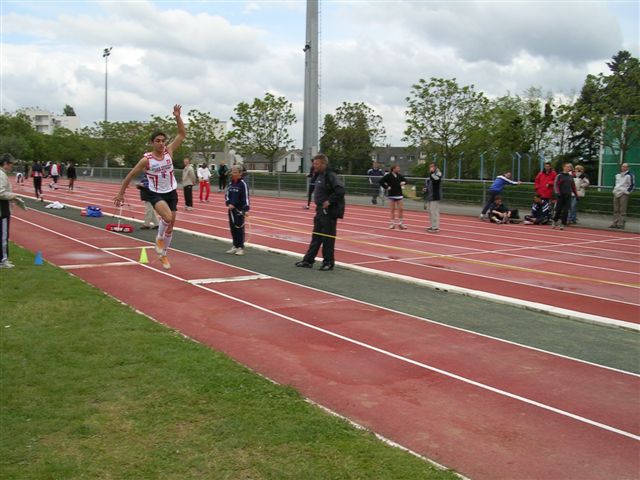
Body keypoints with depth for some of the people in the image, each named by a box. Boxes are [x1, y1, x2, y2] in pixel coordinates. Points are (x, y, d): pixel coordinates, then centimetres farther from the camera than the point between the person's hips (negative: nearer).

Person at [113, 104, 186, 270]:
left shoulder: (169, 151, -6)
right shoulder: (146, 160, -14)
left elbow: (182, 134, -5)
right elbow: (130, 175, -4)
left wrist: (177, 117, -17)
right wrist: (121, 193, -1)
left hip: (171, 193, 4)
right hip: (156, 194, -4)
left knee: (170, 225, 9)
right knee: (167, 217, -31)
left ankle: (163, 254, 28)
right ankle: (159, 238, 0)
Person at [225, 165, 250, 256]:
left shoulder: (243, 184, -9)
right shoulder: (230, 183, 9)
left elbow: (246, 197, -15)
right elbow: (227, 195, 13)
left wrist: (246, 210, -25)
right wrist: (228, 203, -7)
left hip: (240, 210, -6)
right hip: (231, 209, 6)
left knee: (239, 228, -4)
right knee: (232, 228, 10)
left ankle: (241, 247, 4)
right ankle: (235, 246, 20)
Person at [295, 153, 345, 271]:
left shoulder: (331, 176, -17)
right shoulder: (320, 176, 11)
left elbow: (340, 191, -27)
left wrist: (329, 201, -22)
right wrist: (319, 204, 12)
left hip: (329, 212, -9)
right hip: (321, 211, 9)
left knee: (327, 238, 0)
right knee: (316, 237, 14)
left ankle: (328, 263, 11)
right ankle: (308, 260, 21)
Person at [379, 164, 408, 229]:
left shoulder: (399, 176, 8)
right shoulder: (388, 176, -9)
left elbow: (405, 180, 23)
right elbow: (381, 181, -13)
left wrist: (403, 183, 1)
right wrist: (386, 187, -13)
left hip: (399, 194, 5)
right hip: (391, 194, -5)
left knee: (401, 209, 1)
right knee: (392, 210, 3)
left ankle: (400, 223, 10)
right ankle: (392, 223, 12)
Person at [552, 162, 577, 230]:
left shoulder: (571, 176, 12)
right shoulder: (559, 175, -1)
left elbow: (573, 186, 19)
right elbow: (555, 184, -7)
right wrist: (557, 192, -18)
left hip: (568, 196, 4)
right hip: (561, 195, -4)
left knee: (565, 211, 0)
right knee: (558, 209, 1)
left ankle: (563, 224, 5)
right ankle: (555, 221, 22)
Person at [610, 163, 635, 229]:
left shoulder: (629, 175, -5)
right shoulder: (618, 175, 17)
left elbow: (632, 185, -6)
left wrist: (627, 192, -12)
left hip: (624, 194, -7)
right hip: (616, 194, 7)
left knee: (622, 211, -8)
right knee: (616, 210, 9)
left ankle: (621, 224, -7)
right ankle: (615, 223, 13)